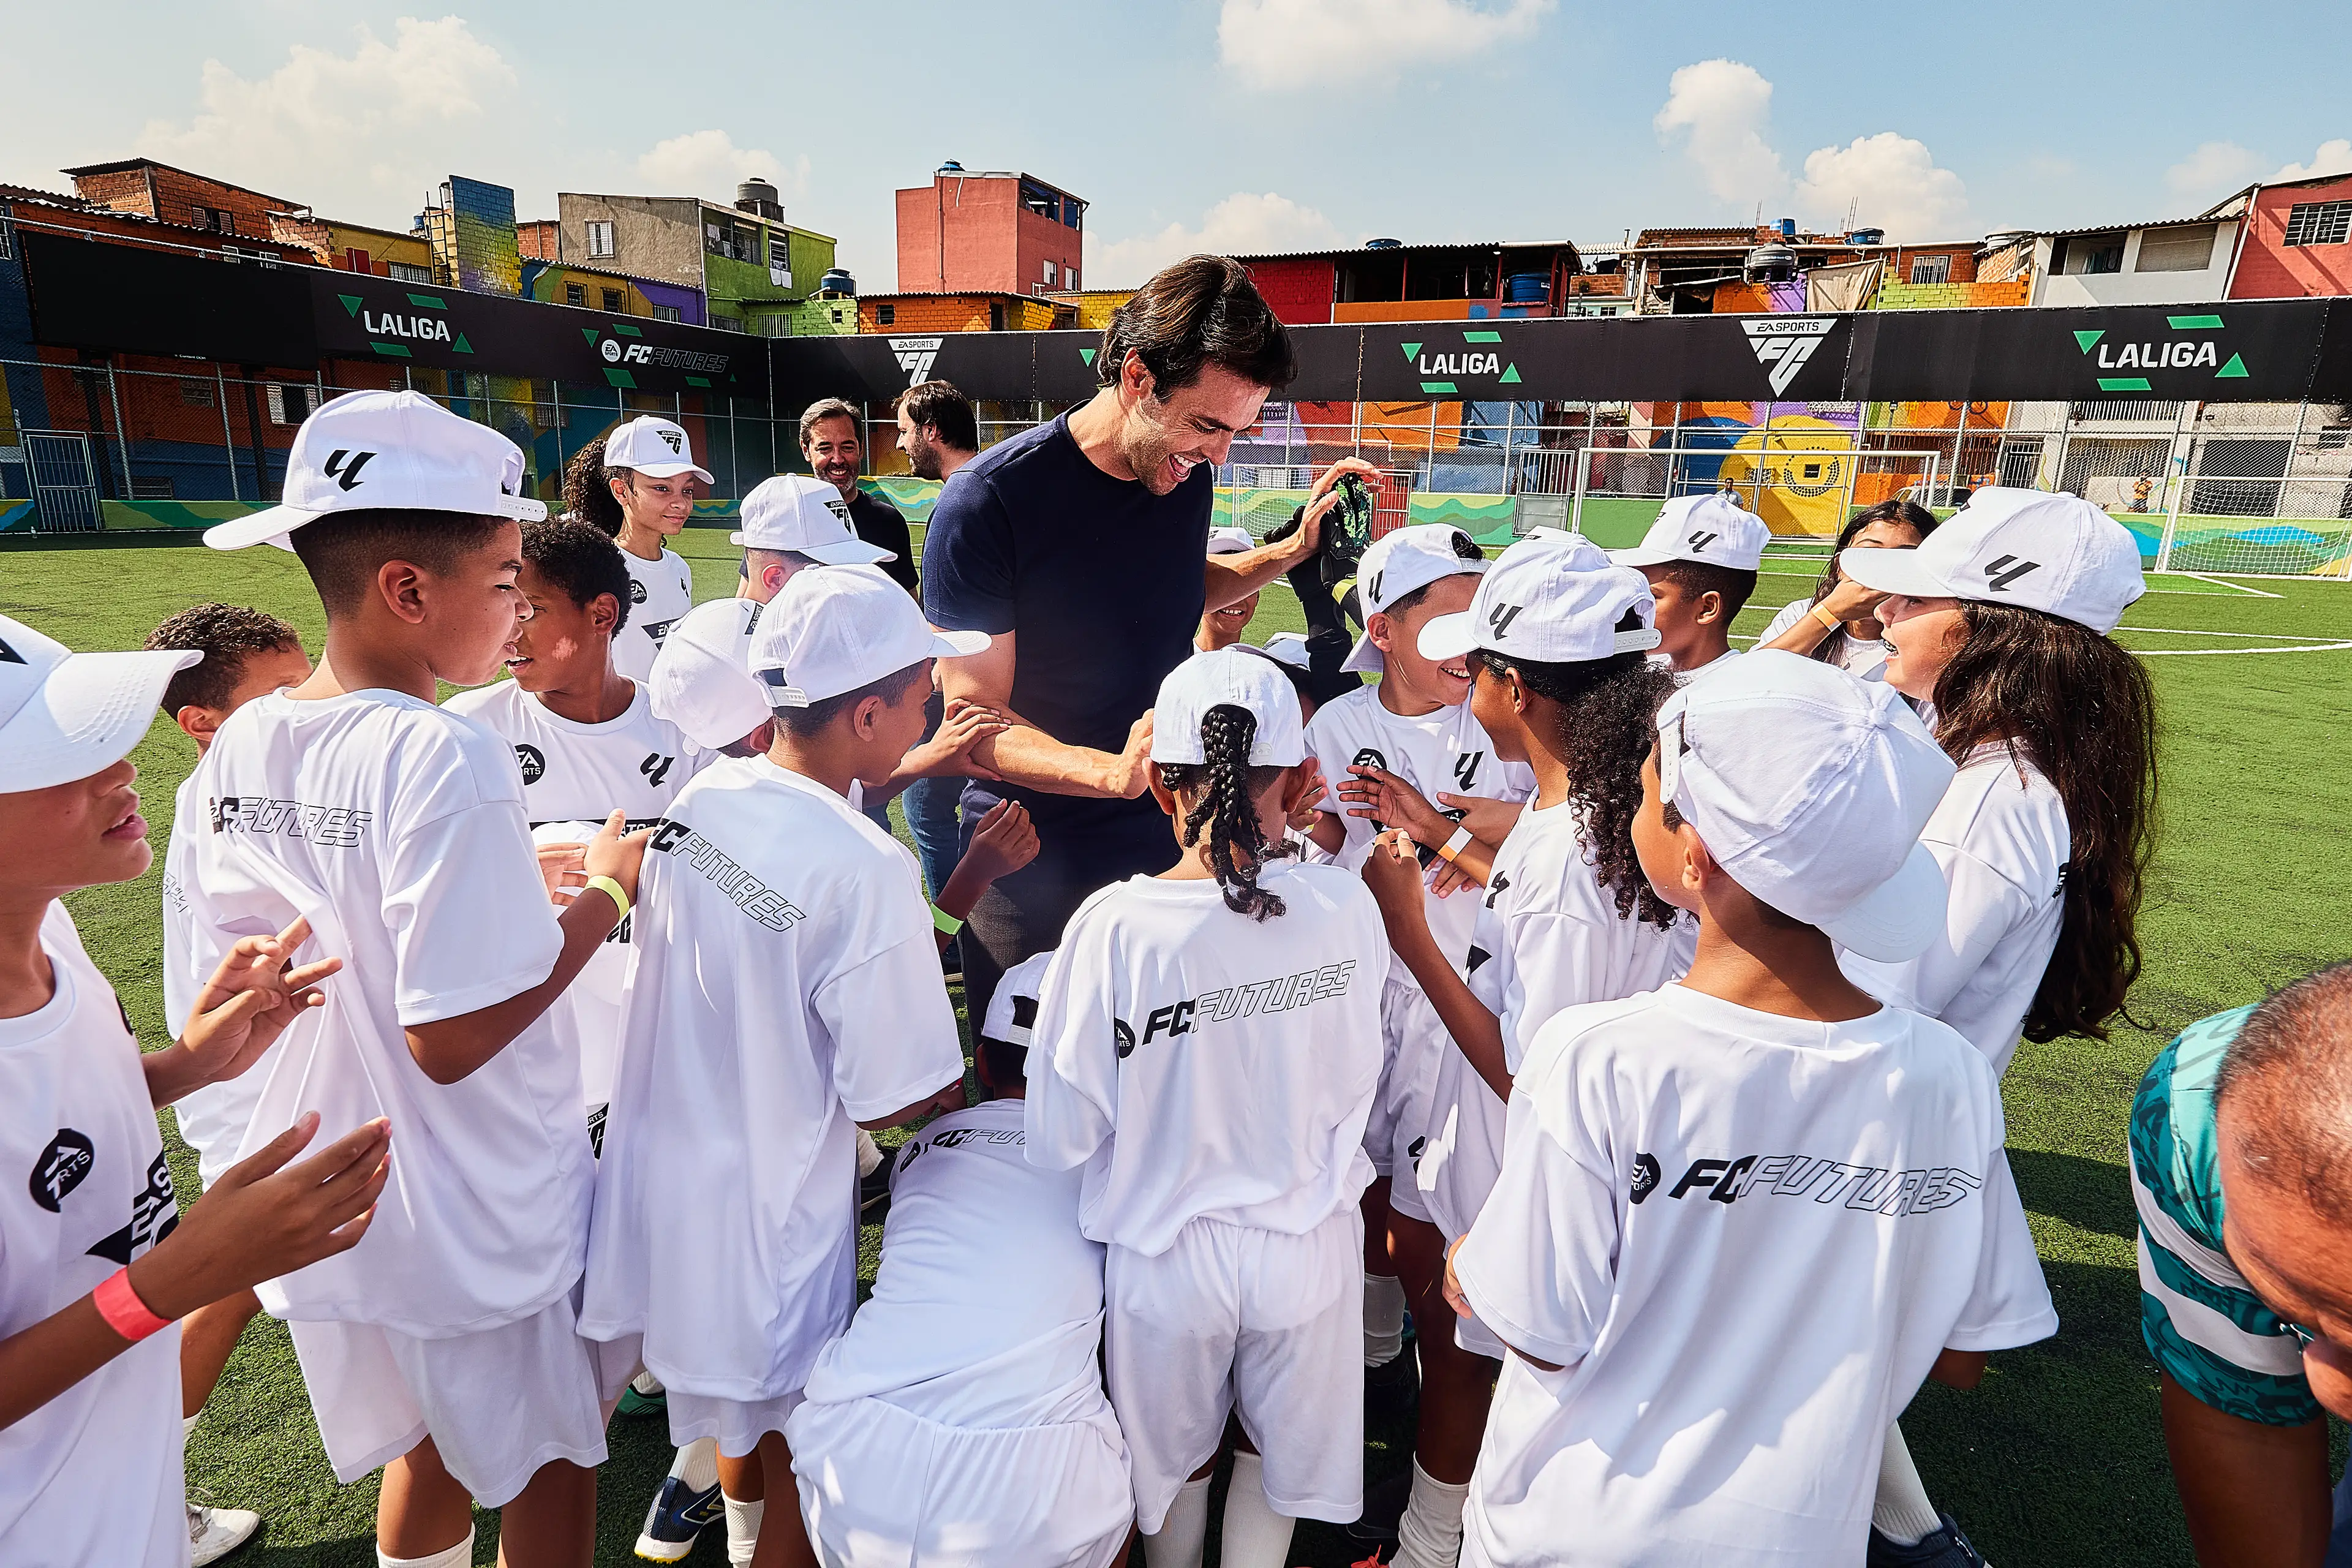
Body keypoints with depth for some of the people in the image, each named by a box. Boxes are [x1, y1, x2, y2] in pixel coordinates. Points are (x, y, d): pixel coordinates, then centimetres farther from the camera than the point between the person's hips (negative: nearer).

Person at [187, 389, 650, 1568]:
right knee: (549, 1469, 18)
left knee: (426, 1447, 29)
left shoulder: (241, 745, -4)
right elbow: (453, 1039, -28)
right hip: (479, 1227, -7)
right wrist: (604, 896, -17)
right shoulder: (443, 756, -27)